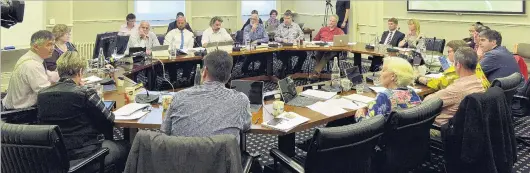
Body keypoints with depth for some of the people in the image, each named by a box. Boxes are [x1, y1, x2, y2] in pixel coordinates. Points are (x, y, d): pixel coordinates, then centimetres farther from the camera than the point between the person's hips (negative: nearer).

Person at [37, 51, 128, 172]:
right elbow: (109, 120, -9)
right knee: (124, 147, 21)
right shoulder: (85, 93, -18)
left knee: (108, 142, 31)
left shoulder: (41, 94, -1)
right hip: (83, 154, -7)